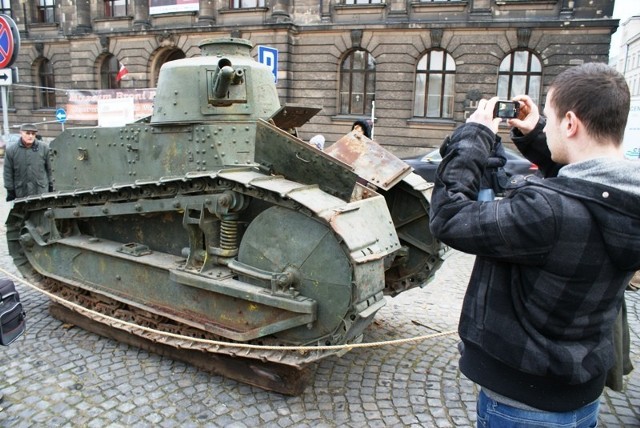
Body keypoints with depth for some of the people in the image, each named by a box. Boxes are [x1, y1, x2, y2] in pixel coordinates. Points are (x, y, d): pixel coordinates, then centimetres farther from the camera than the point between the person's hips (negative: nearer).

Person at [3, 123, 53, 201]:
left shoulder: (44, 147, -1)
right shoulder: (11, 150, 0)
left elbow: (50, 169, 3)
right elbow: (8, 173, 3)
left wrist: (51, 186, 3)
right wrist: (10, 191, 2)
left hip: (41, 192, -1)